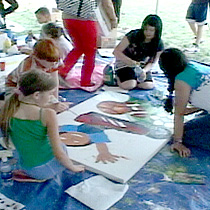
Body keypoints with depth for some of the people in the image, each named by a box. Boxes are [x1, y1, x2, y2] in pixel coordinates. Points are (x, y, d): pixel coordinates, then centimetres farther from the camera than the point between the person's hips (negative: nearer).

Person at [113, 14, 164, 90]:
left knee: (148, 85, -18)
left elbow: (152, 62, -5)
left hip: (142, 65, 4)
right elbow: (116, 51, -22)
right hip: (125, 61, -4)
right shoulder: (134, 35, -23)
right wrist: (130, 61, -36)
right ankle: (118, 76, 8)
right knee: (129, 85, -26)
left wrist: (144, 70, -27)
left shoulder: (159, 44, -13)